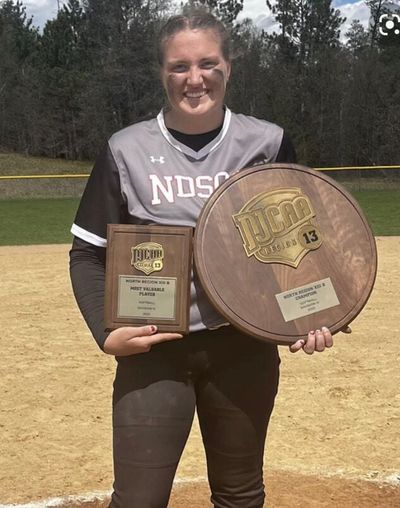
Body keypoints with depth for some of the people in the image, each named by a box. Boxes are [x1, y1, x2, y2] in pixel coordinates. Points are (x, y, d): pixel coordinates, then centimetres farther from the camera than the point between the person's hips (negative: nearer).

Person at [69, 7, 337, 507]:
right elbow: (88, 253, 2)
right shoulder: (127, 149, -2)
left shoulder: (267, 143, 0)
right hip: (152, 349, -1)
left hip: (245, 348, 2)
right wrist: (106, 331, -12)